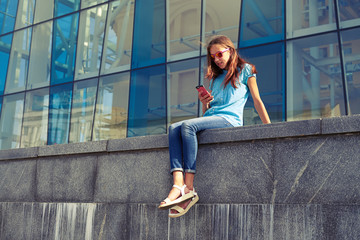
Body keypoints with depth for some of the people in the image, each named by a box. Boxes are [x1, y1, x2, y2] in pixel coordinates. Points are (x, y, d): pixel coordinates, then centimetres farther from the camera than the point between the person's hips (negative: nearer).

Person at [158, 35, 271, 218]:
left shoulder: (245, 70, 14)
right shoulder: (214, 78, 29)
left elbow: (257, 101, 8)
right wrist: (204, 103, 5)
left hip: (230, 119, -6)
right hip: (211, 119, 6)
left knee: (188, 125, -32)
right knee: (173, 128, -22)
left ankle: (189, 188, -37)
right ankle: (178, 185, -39)